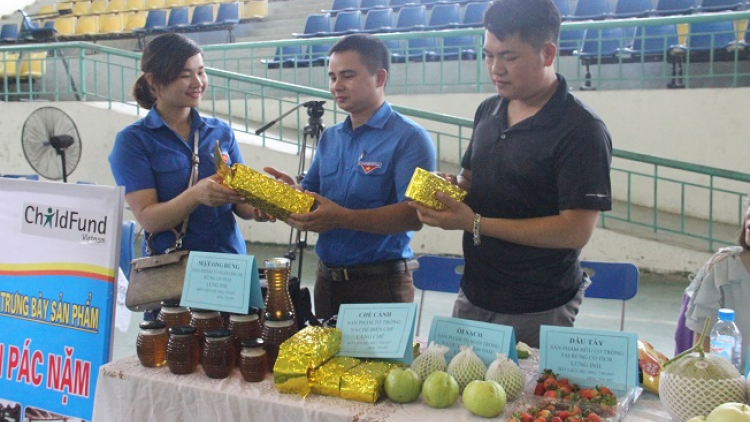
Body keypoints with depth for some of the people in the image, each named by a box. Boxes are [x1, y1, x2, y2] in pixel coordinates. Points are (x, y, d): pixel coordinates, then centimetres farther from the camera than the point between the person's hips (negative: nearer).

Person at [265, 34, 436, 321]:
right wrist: (289, 191, -9)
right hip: (326, 278, 7)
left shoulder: (409, 138, -12)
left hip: (381, 284, -6)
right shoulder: (329, 138, 11)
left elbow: (413, 215, -22)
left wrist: (342, 218, -31)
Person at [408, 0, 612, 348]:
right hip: (473, 296, 7)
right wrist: (450, 187, -6)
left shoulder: (582, 131, -15)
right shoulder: (488, 111, 7)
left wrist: (475, 224, -22)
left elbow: (576, 231, -21)